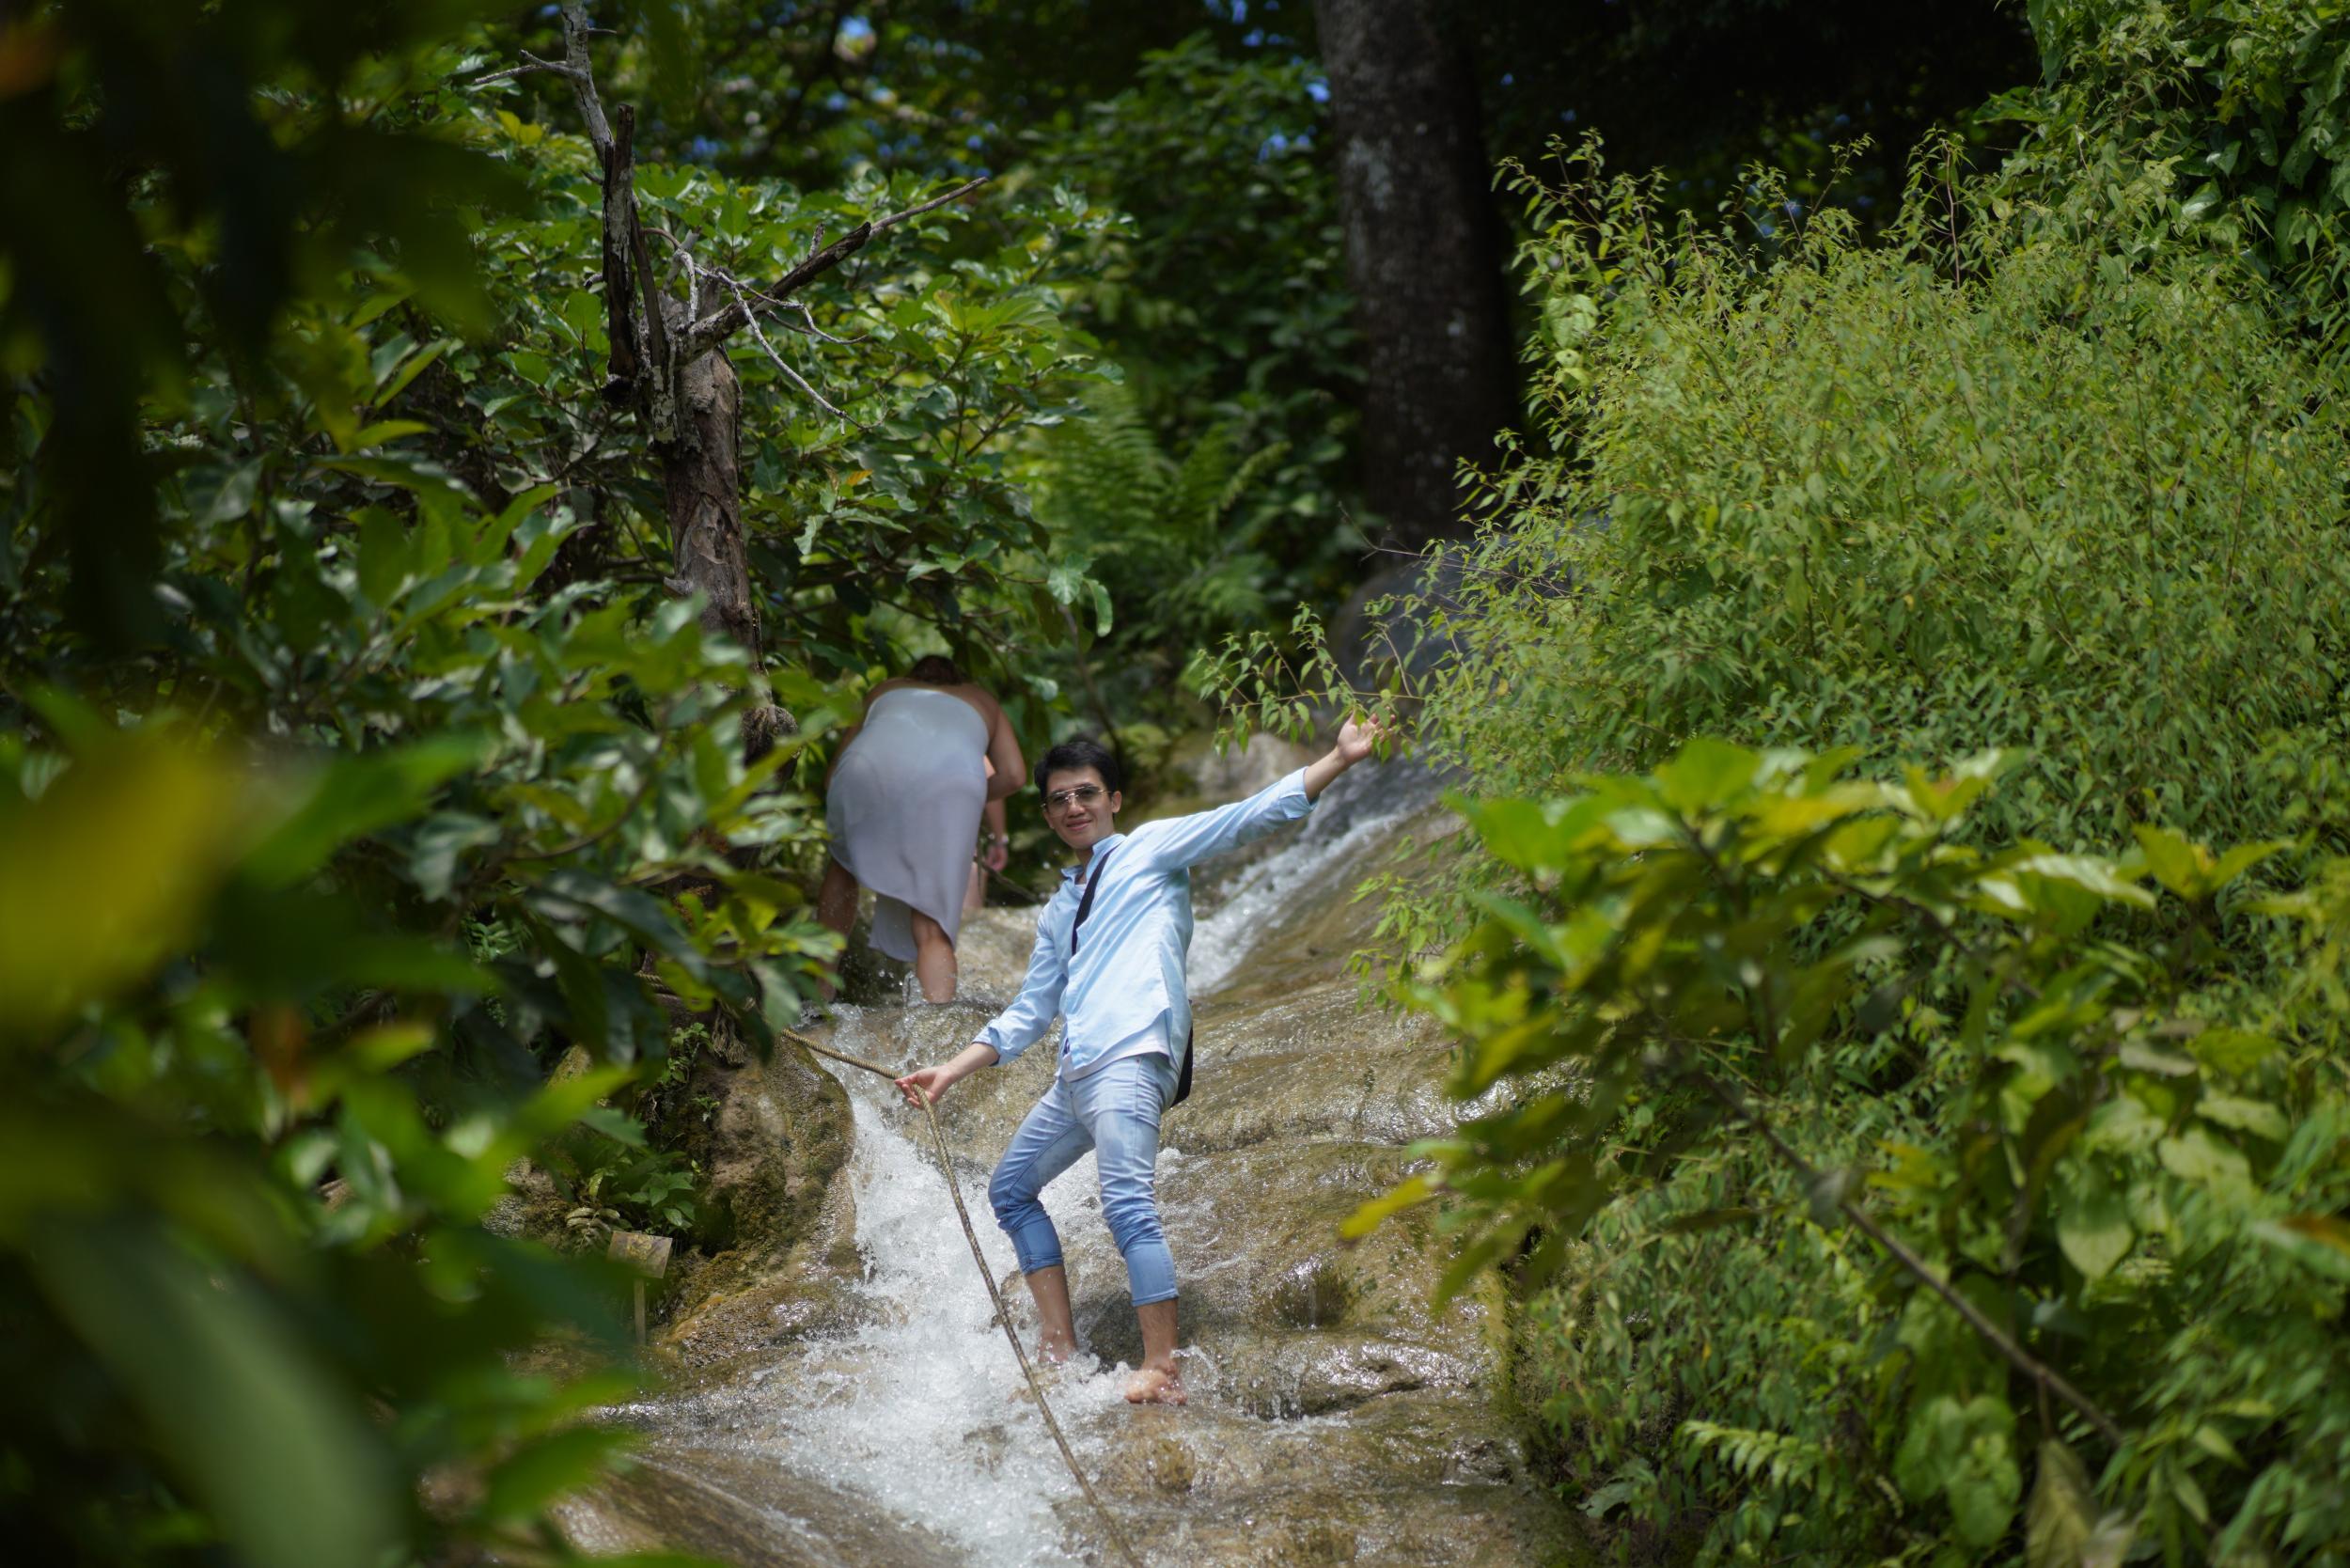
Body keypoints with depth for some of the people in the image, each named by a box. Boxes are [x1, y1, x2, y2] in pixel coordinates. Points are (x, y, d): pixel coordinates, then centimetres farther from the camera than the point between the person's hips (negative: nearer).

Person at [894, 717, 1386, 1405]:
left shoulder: (1153, 847, 9)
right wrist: (950, 1073, 21)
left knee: (1128, 1205, -22)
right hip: (1076, 1077, 9)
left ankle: (1162, 1369, -27)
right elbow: (1031, 1010, 28)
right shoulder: (1059, 912, 28)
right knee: (1011, 1187, 15)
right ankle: (1061, 1346, 16)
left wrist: (1339, 760, -8)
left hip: (1131, 1058, -9)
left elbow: (1251, 815, 1)